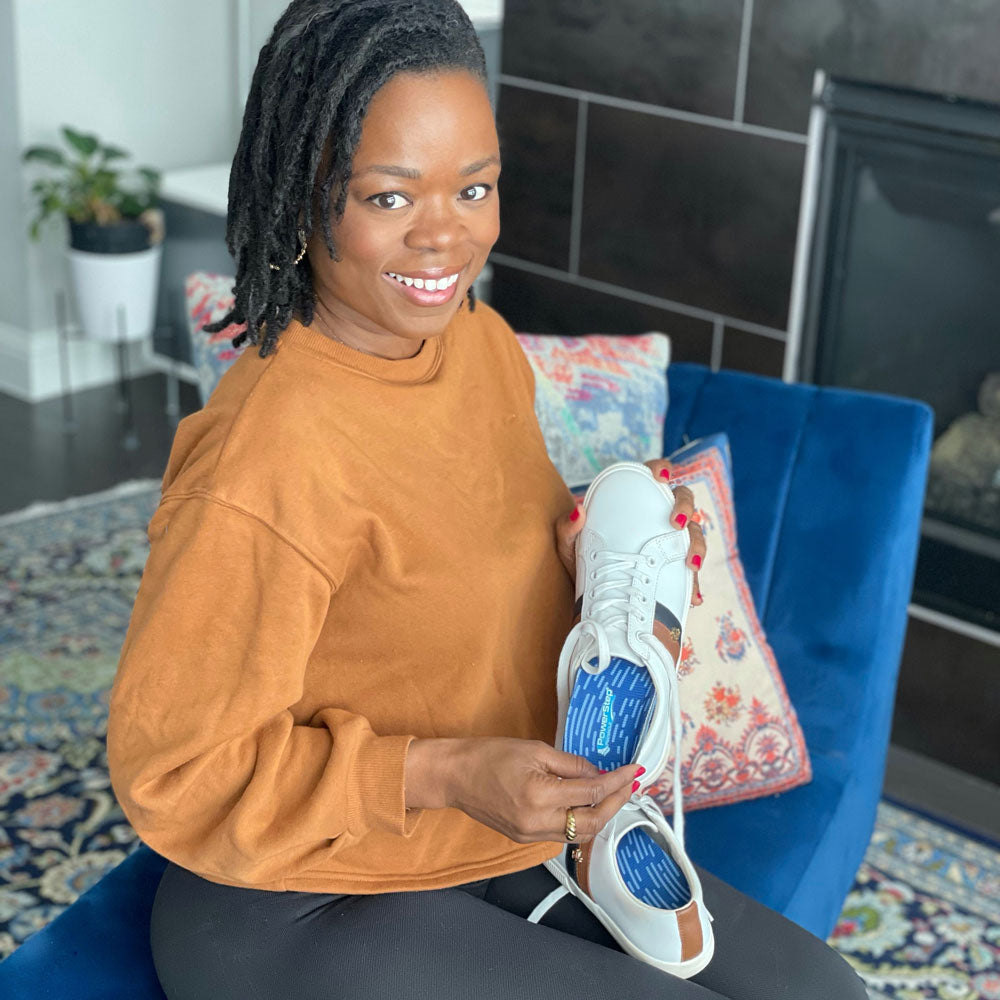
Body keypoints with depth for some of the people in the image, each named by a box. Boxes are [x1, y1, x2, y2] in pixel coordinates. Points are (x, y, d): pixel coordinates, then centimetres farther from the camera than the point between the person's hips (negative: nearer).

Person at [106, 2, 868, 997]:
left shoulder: (486, 344, -2)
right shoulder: (263, 462, -29)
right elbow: (169, 767, -21)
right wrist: (444, 774, -29)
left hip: (502, 846, 8)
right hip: (302, 916, -7)